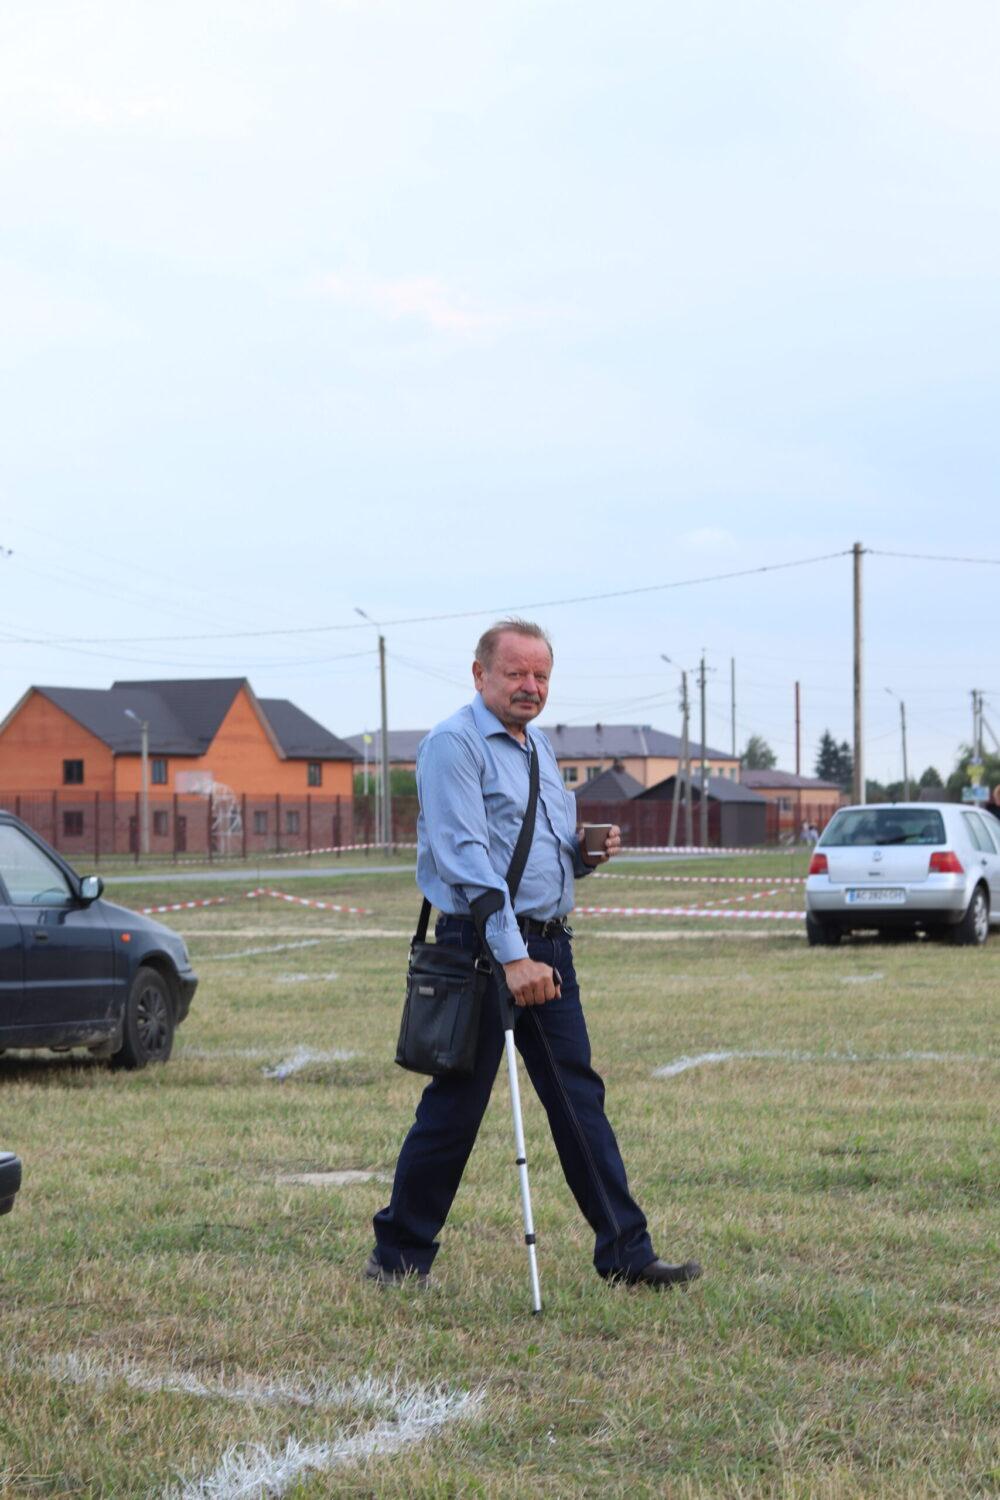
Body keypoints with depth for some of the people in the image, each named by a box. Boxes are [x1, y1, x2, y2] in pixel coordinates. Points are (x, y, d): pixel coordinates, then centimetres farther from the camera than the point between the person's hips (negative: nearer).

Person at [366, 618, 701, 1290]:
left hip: (549, 946, 8)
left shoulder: (540, 748, 18)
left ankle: (626, 1253, 9)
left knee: (580, 1099, 7)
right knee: (455, 1106, -2)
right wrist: (513, 956, -26)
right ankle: (400, 1254, 12)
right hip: (482, 945, -8)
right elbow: (467, 857, -19)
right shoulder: (454, 744, -9)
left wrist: (588, 852, 4)